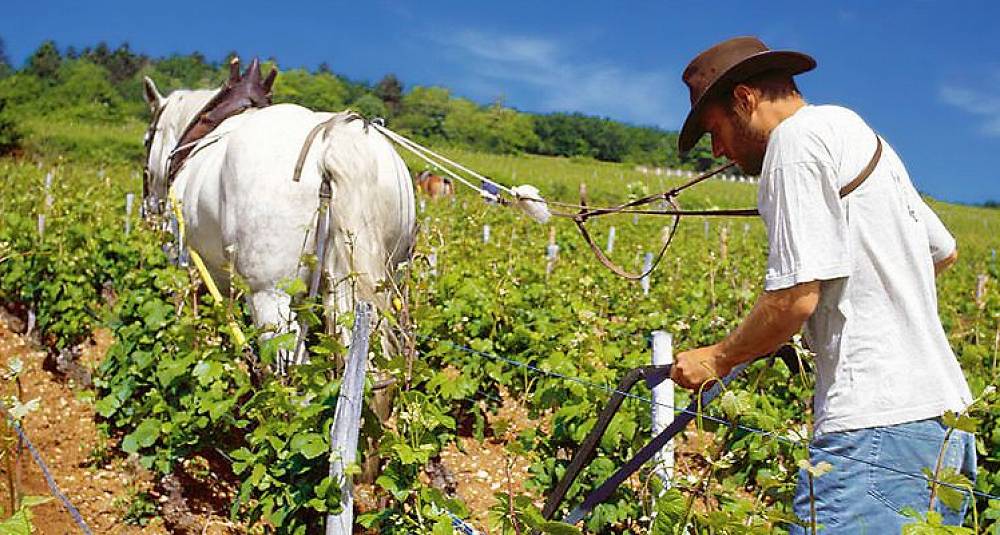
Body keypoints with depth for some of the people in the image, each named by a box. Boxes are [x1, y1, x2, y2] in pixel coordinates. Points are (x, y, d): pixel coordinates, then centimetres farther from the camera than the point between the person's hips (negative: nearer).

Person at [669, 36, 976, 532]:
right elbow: (944, 251, 33)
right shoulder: (864, 137, 22)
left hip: (880, 426, -10)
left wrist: (717, 359, -1)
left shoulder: (797, 137, -8)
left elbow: (796, 297, -16)